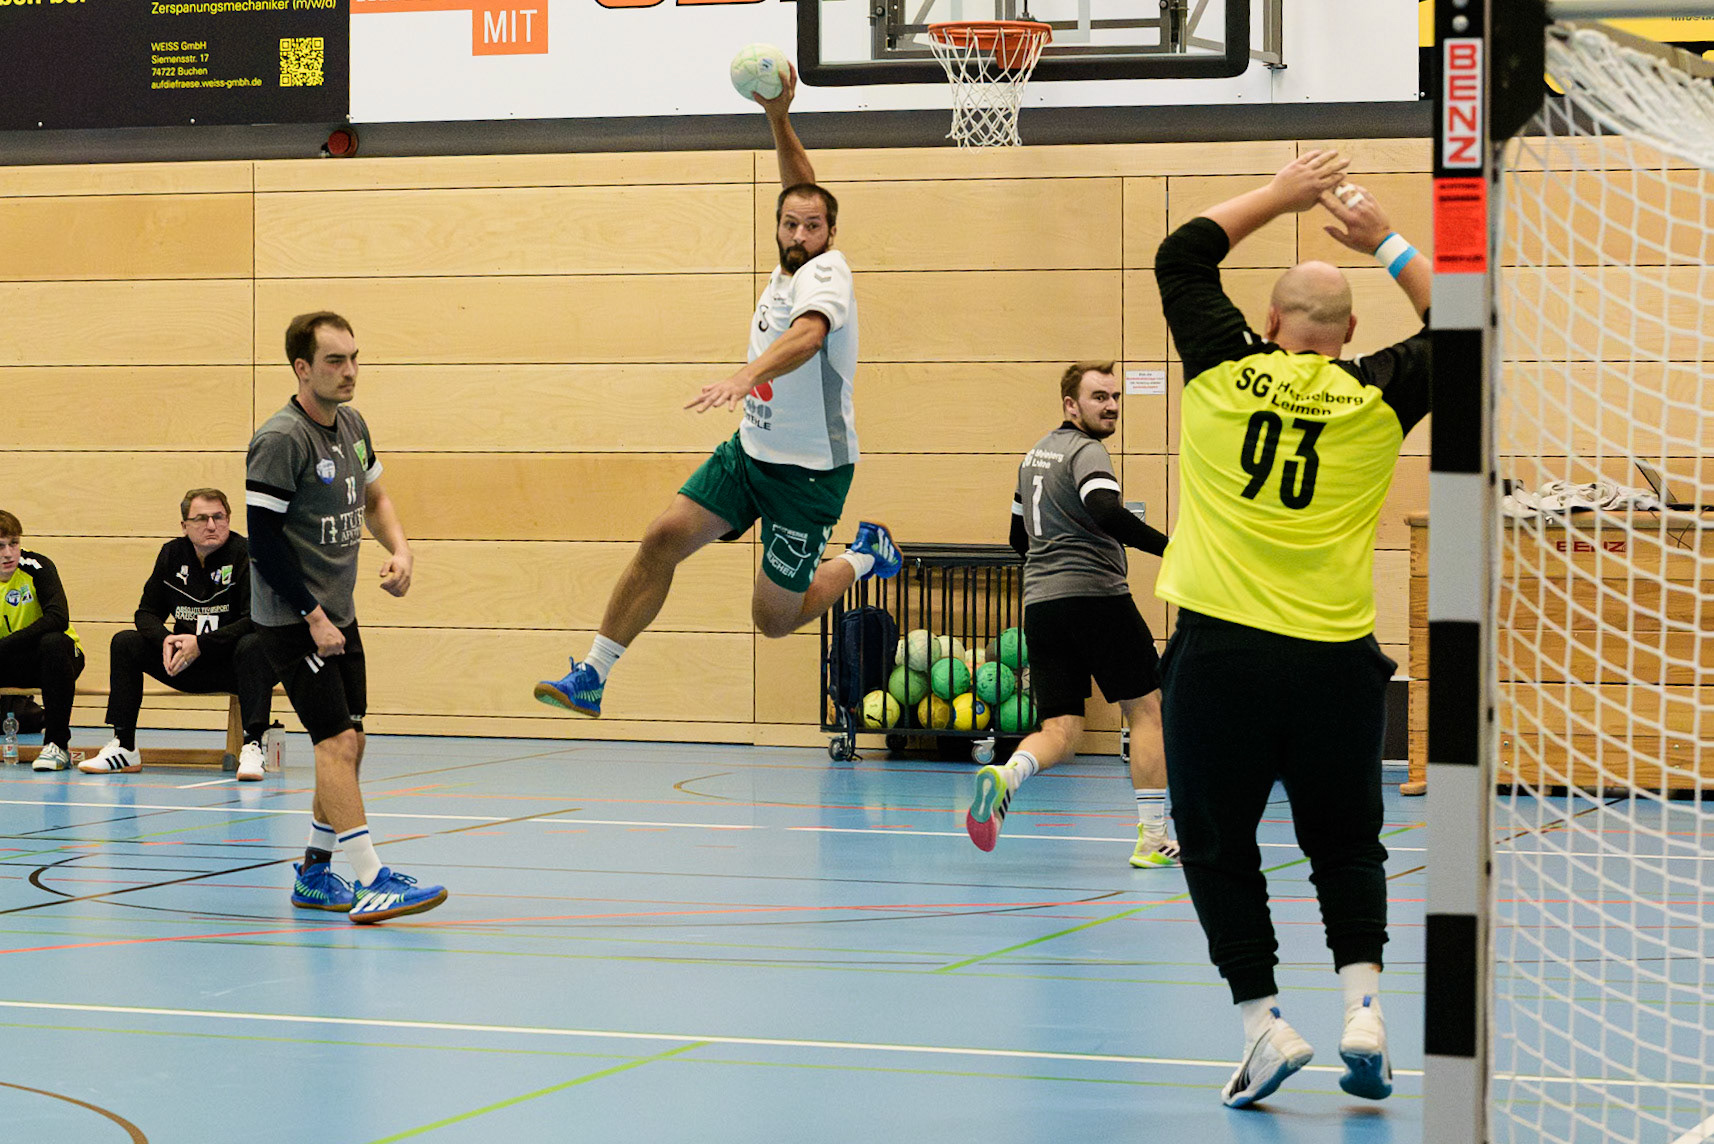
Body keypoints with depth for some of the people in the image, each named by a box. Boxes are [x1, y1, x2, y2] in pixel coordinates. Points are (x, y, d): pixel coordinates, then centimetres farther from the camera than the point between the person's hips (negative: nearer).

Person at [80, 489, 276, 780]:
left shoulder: (245, 554, -13)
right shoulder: (172, 554, 4)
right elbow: (147, 612, 8)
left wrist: (201, 644, -26)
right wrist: (165, 639, -15)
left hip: (233, 666, -5)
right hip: (188, 667, 5)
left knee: (253, 646, -36)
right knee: (125, 643, -7)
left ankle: (252, 746, -41)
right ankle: (123, 747, -6)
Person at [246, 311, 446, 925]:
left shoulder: (351, 424, 9)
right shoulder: (281, 439, -17)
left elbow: (373, 498, 24)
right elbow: (263, 539, -19)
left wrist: (399, 548, 5)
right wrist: (313, 617, -19)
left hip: (338, 615, 9)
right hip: (292, 619, -9)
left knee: (348, 744, 10)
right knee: (337, 741, -15)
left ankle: (315, 874, 21)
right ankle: (370, 881, -20)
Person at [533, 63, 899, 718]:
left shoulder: (824, 272, -20)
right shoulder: (791, 266, 4)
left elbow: (809, 332, -42)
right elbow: (801, 188, 18)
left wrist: (745, 375, -59)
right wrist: (778, 118, 3)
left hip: (811, 470, -7)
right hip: (751, 450, 7)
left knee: (775, 619, 1)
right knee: (663, 540, -9)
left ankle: (864, 557, 28)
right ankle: (591, 678, -5)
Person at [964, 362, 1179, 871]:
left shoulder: (1035, 455, 20)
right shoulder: (1086, 452, -8)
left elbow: (1019, 536, 28)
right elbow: (1107, 513, -26)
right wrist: (1169, 547, -28)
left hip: (1039, 602, 7)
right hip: (1098, 596, -7)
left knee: (1060, 729, 5)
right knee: (1146, 709, 4)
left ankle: (1006, 775, -26)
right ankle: (1153, 838, 3)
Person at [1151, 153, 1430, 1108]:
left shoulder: (1224, 372, 1)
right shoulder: (1378, 395, 1)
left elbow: (1180, 255, 16)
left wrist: (1279, 195, 22)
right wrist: (1384, 241, 20)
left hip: (1221, 647, -1)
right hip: (1336, 660, 1)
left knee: (1219, 844, 8)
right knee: (1346, 844, 15)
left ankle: (1264, 1020, 1)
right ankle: (1363, 1002, 0)